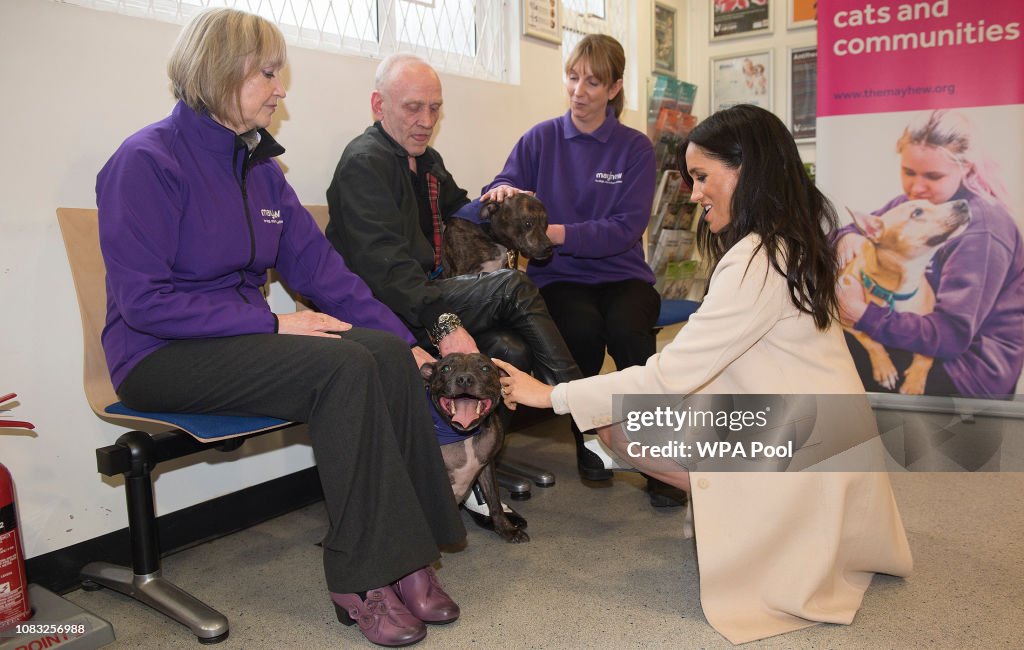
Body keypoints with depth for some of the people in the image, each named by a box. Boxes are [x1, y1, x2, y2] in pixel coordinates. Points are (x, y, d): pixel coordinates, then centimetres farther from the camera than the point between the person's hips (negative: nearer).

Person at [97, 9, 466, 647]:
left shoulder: (259, 165, 11)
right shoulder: (147, 161, -11)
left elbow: (319, 264, 8)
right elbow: (144, 301, -18)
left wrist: (406, 341, -2)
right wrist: (273, 323, -22)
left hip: (243, 335, 7)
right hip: (161, 356, -7)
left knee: (387, 354, -19)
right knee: (343, 367, -29)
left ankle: (405, 558, -15)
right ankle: (361, 581, -19)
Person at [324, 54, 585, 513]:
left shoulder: (427, 160, 19)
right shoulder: (365, 162, -9)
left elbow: (458, 210, 37)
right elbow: (384, 264, -22)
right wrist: (442, 322, -34)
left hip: (427, 294, 9)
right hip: (385, 306, -9)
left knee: (510, 350, -18)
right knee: (513, 287, -23)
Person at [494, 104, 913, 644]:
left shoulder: (758, 261, -22)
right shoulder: (786, 245, 9)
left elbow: (667, 377, -22)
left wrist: (552, 395, -14)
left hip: (808, 459, -9)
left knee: (620, 426, -10)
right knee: (622, 421, 6)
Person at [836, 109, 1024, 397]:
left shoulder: (980, 230, -22)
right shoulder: (915, 202, 2)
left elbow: (952, 335, -27)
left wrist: (863, 315, -35)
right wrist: (848, 237, -18)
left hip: (975, 366, -8)